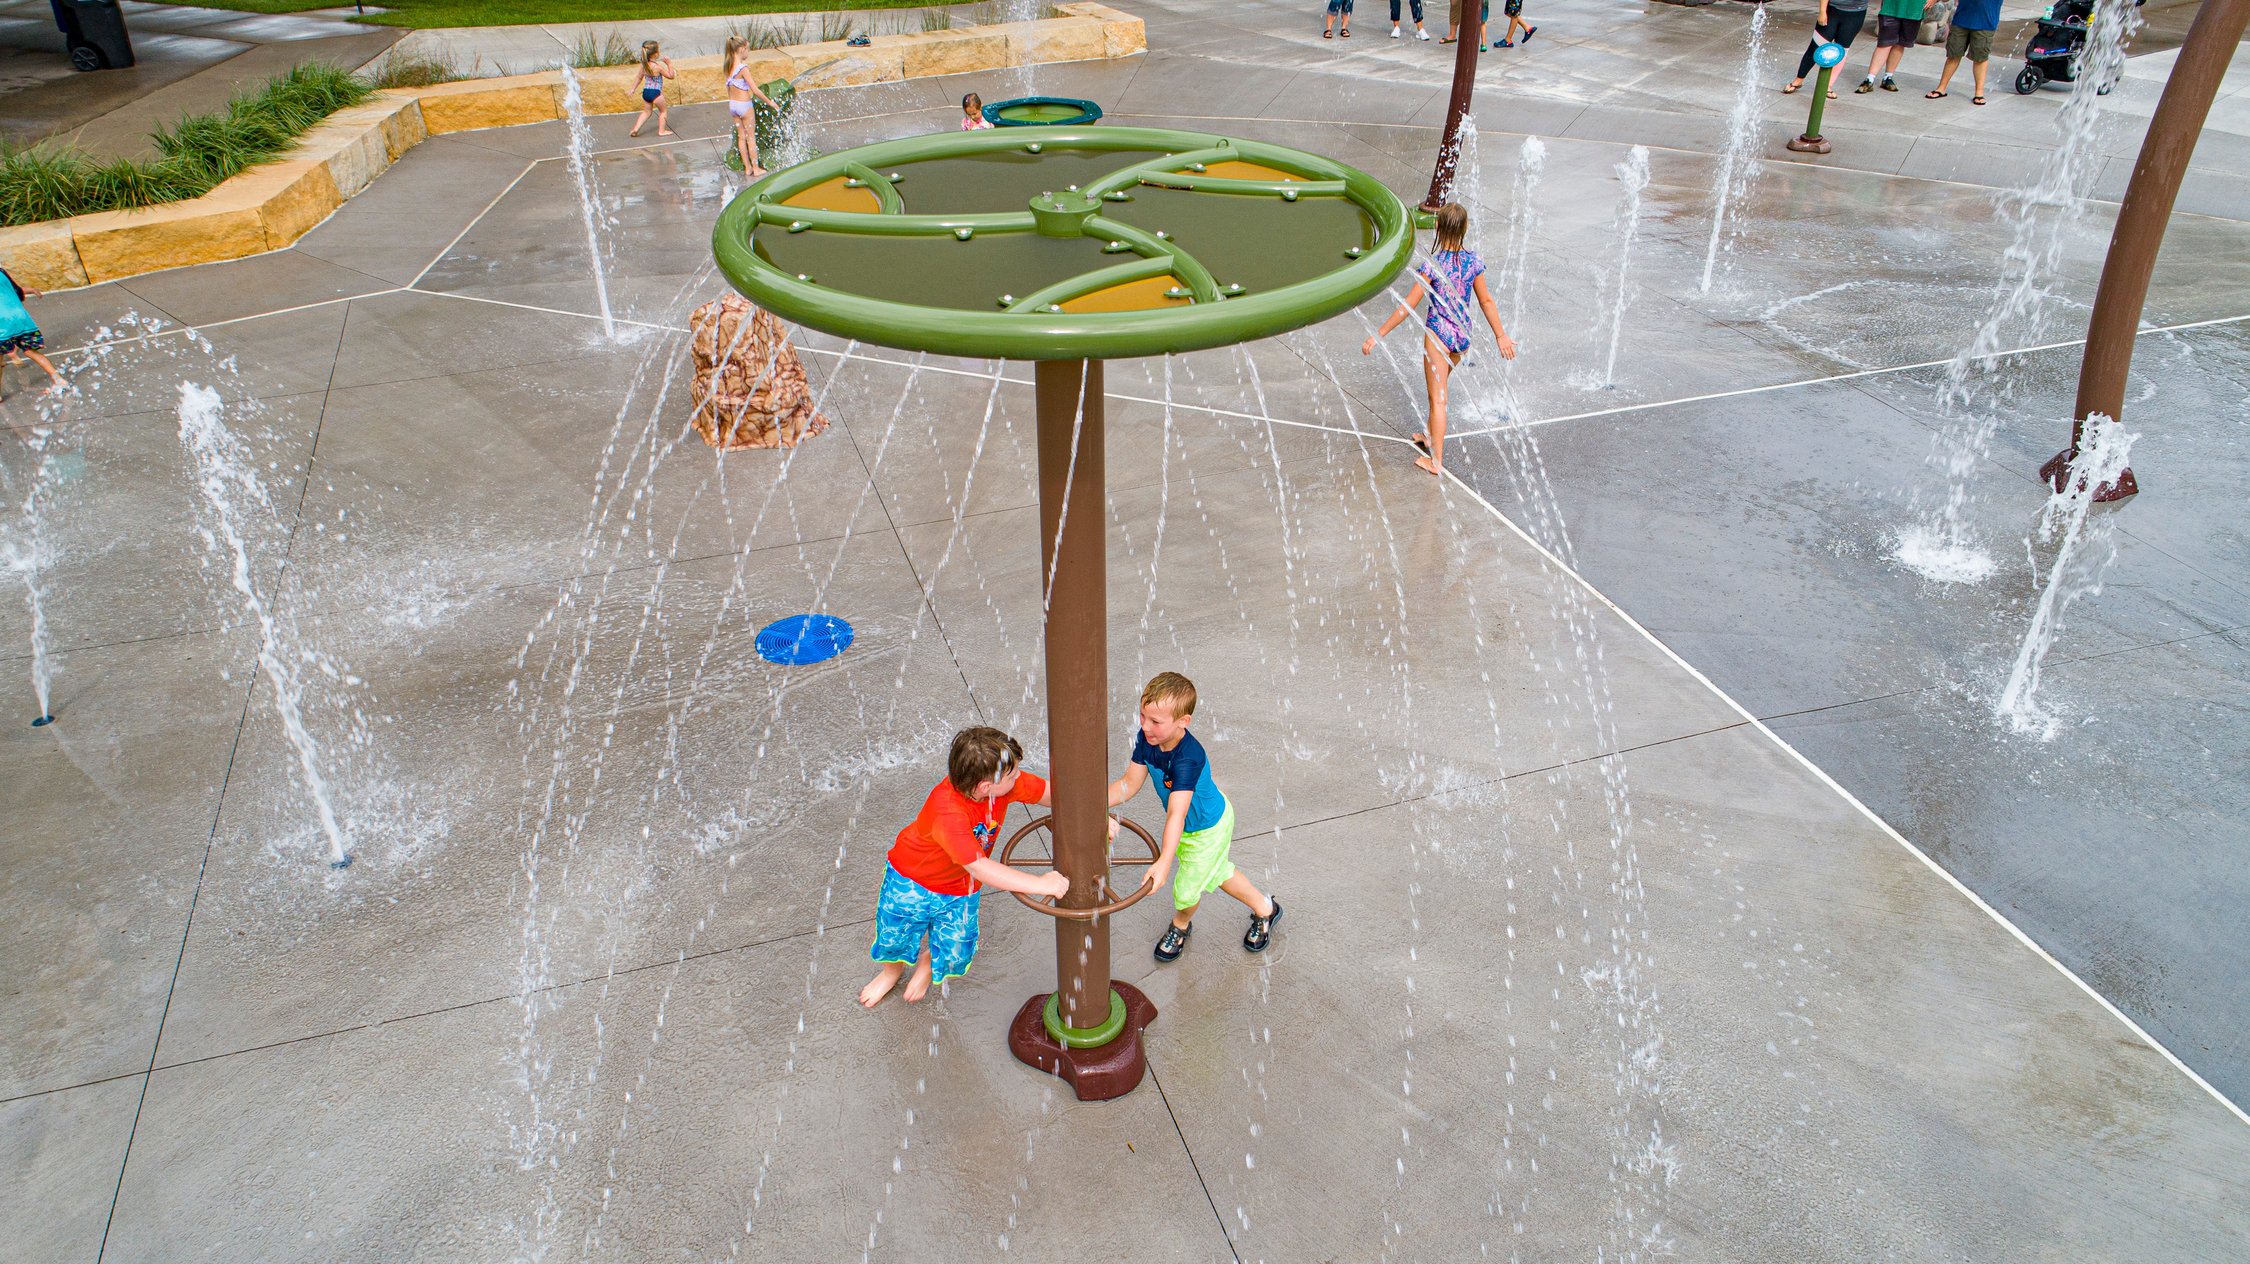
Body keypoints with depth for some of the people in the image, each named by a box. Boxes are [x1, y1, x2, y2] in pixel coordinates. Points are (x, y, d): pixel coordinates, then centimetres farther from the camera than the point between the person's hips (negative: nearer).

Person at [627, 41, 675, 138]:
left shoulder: (643, 65, 3)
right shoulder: (658, 66, -17)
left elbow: (639, 77, 15)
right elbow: (671, 76, -9)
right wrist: (669, 64, -8)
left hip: (645, 92, 7)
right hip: (655, 92, -7)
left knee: (646, 112, 21)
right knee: (663, 111, 16)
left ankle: (636, 128, 12)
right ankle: (662, 130, 18)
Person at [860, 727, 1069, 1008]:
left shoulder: (1006, 783, -26)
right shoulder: (947, 812, -44)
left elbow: (1048, 791, -11)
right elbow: (979, 868, -47)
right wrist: (1038, 884, -47)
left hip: (960, 888, 4)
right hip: (911, 879, -4)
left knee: (954, 955, 5)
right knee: (894, 936, 17)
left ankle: (928, 962, 43)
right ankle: (892, 970, 55)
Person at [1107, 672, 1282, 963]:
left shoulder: (1188, 759, -44)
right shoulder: (1146, 739, -23)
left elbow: (1176, 814, -51)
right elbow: (1129, 784, -16)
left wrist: (1163, 862, -60)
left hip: (1208, 829, -7)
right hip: (1190, 824, 7)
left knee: (1186, 887, 12)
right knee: (1216, 872, 28)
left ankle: (1180, 926, 48)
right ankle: (1265, 909, 53)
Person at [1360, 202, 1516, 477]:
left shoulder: (1433, 265, -18)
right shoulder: (1473, 261, -4)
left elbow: (1409, 305, -18)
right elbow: (1486, 301, 4)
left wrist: (1379, 335, -12)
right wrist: (1501, 335, 15)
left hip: (1438, 332, -5)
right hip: (1463, 332, 5)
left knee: (1437, 398, 3)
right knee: (1439, 388, 27)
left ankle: (1436, 461, 8)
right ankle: (1430, 436, 45)